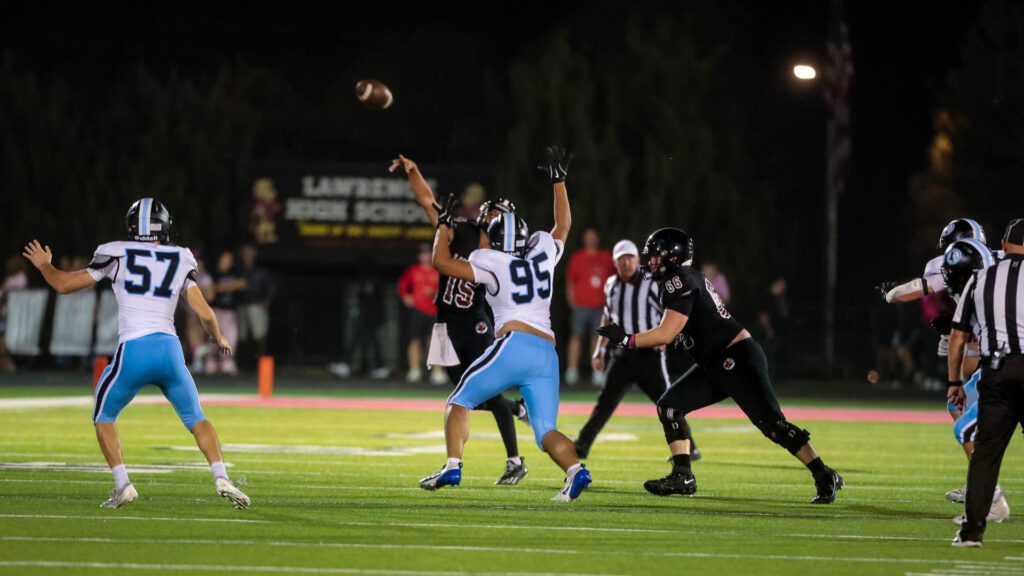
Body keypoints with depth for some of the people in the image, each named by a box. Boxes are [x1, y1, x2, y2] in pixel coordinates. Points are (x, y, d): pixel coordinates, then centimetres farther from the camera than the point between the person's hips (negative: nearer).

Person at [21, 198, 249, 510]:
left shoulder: (117, 256, 6)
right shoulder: (180, 261, 12)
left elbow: (63, 284, 11)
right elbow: (205, 313, 9)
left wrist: (44, 265, 32)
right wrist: (219, 338, 31)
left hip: (133, 352, -2)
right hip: (170, 350, 2)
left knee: (103, 417, 19)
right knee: (196, 418, 17)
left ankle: (122, 484, 3)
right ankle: (221, 478, -4)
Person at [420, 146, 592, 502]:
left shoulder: (492, 262, 5)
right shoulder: (543, 251, 18)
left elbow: (441, 262, 7)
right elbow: (563, 224, 38)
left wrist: (444, 224, 20)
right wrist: (558, 181, 46)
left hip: (514, 344, -5)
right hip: (547, 354, 5)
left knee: (460, 402, 10)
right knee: (545, 431, 2)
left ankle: (452, 467, -7)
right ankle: (575, 470, -26)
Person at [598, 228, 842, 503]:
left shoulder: (680, 282, -14)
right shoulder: (688, 278, 16)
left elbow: (667, 334, -21)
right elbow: (674, 334, 22)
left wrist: (627, 339, -12)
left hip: (738, 359, -11)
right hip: (716, 365, 11)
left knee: (772, 423, -13)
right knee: (669, 406, 9)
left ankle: (825, 477, -10)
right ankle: (682, 477, 11)